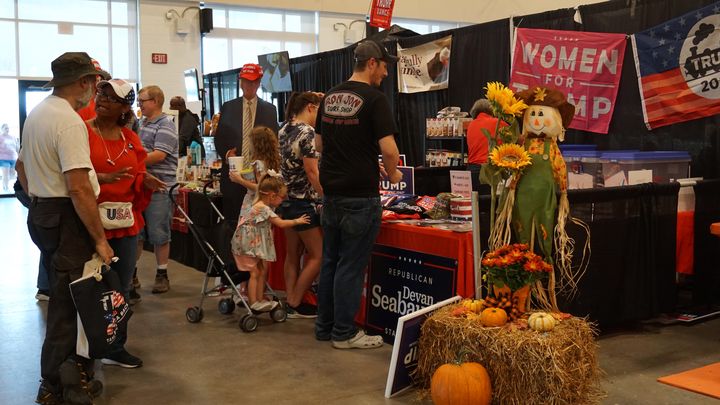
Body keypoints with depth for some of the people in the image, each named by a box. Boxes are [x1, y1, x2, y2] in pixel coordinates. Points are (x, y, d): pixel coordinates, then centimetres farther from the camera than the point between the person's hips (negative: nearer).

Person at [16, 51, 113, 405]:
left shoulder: (36, 114, 12)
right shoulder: (69, 121, -19)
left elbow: (21, 166, 24)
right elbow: (79, 188, -24)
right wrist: (100, 239, -19)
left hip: (41, 213, 10)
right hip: (66, 220, -10)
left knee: (62, 295, 17)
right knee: (67, 299, 0)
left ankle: (70, 367, 28)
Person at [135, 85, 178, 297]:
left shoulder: (165, 126, -8)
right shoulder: (141, 124, 15)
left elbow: (158, 155, -18)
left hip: (158, 188, -7)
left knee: (159, 234, 1)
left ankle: (162, 275, 13)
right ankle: (131, 273, 20)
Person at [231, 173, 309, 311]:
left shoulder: (265, 207, 8)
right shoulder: (263, 208, -22)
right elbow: (280, 223, -23)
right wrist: (297, 221, -13)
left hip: (255, 244, 10)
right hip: (247, 244, -10)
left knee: (262, 270, 11)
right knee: (254, 273, -7)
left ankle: (260, 300, 16)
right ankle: (253, 303, -2)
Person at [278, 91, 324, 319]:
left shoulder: (284, 130, 8)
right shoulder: (307, 132, -16)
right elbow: (312, 173, -19)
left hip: (287, 200, 9)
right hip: (304, 202, -9)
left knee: (293, 255, 14)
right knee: (318, 255, 1)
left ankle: (290, 302, 16)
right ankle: (294, 305, 5)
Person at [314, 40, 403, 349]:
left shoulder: (329, 97, 10)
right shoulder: (374, 99, -12)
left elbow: (319, 144, 16)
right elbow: (388, 149, -18)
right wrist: (393, 175, 0)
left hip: (331, 192, 7)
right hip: (360, 195, -7)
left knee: (330, 261, 15)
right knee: (352, 265, 1)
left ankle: (324, 326, 23)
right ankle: (344, 332, 9)